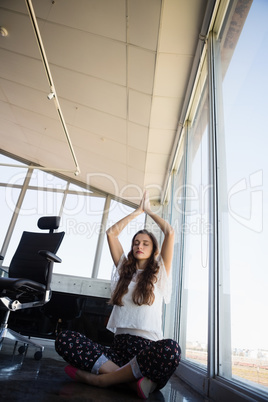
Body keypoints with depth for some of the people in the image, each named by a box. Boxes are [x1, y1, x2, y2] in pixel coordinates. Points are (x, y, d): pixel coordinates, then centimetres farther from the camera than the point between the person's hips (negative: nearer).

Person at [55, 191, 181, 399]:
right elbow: (111, 233, 15)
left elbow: (170, 233, 0)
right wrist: (137, 211, 21)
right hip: (119, 345, 3)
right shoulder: (124, 269, 18)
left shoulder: (160, 273, 9)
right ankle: (133, 377, -25)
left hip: (147, 348, -2)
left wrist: (149, 211, 15)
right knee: (64, 339, -19)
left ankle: (100, 378, -23)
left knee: (171, 349, -38)